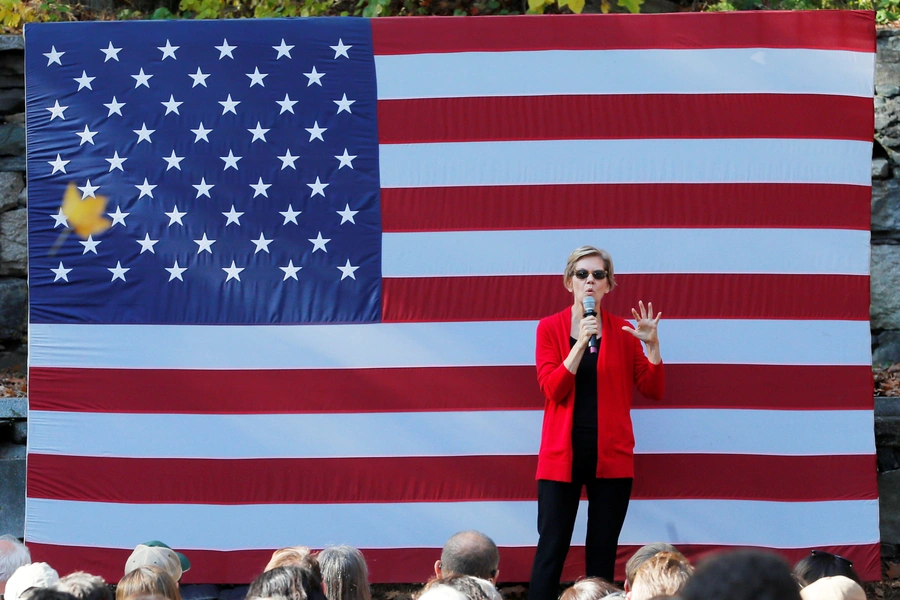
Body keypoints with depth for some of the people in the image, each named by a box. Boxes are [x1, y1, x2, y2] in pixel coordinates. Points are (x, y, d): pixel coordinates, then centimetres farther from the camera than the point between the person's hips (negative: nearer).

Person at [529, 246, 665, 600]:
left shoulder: (623, 332, 6)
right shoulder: (550, 328, 2)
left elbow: (653, 390, 3)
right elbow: (553, 390, -9)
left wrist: (652, 345, -11)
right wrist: (580, 343, -17)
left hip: (611, 454, 2)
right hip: (563, 452, -2)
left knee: (603, 550, 4)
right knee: (552, 547, -6)